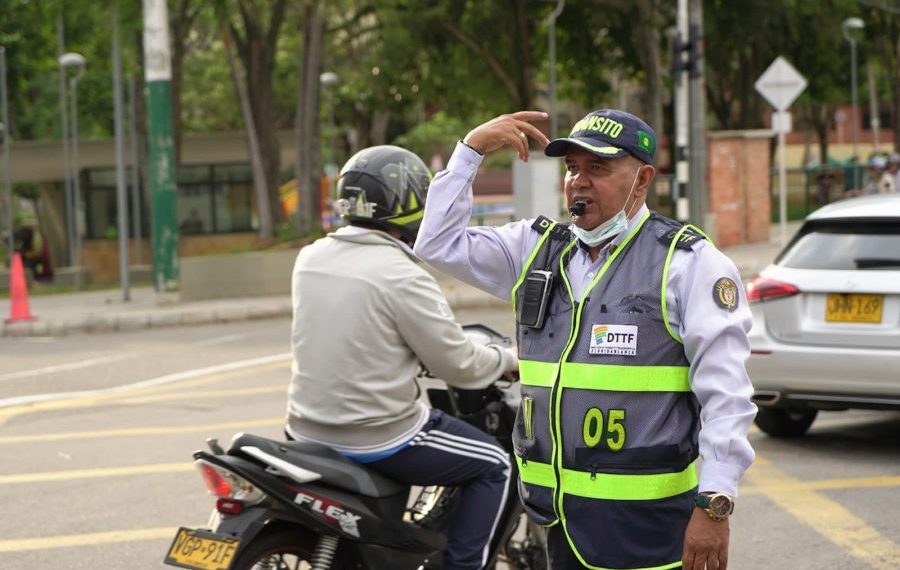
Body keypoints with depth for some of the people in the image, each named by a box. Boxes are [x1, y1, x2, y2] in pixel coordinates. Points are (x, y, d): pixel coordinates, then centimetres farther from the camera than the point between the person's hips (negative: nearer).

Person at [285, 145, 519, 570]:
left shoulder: (309, 258, 2)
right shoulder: (403, 276, -19)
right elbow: (459, 366, -13)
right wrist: (509, 359, 7)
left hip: (308, 431, 7)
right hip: (377, 437, -7)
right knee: (493, 466, 12)